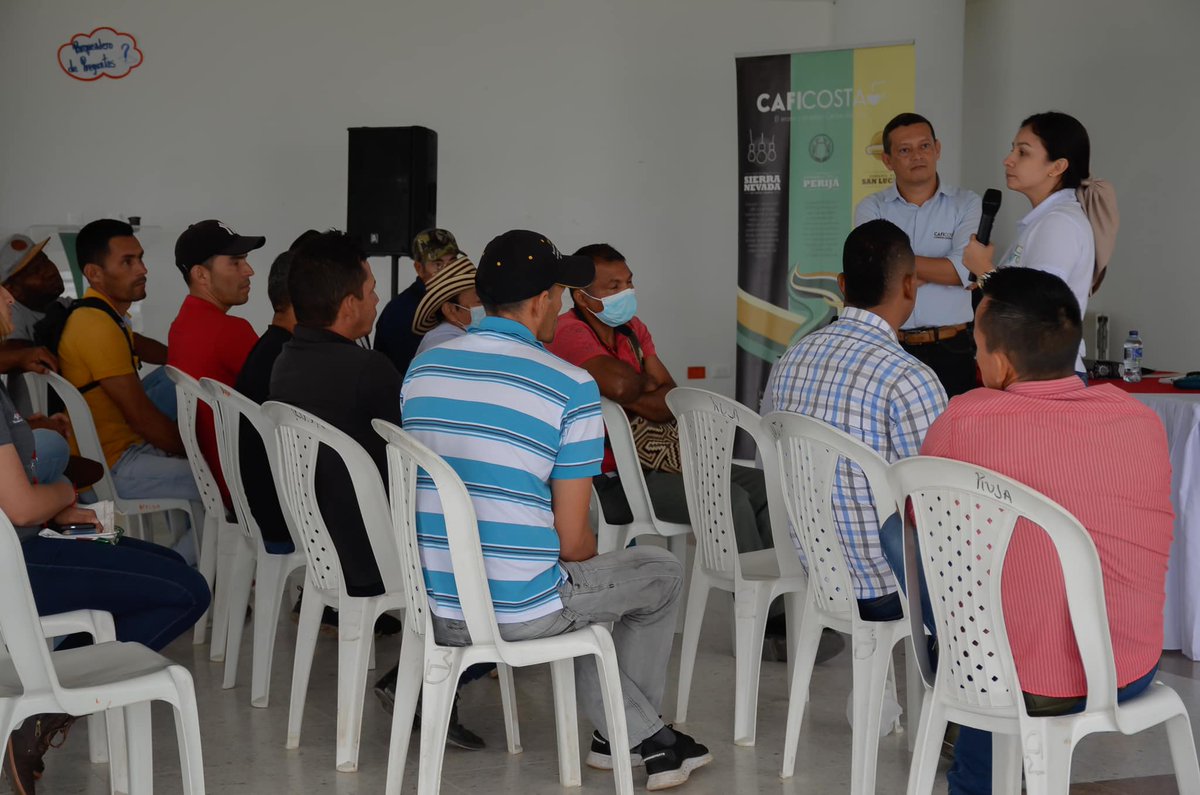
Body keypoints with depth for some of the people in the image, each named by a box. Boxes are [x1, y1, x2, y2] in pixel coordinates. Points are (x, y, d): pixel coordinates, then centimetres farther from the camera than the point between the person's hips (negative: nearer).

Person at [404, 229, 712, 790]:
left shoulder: (421, 369, 4)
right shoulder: (571, 388, -14)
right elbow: (573, 541, -12)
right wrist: (588, 552, 12)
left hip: (437, 611, 6)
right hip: (522, 614, -6)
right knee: (662, 572, 23)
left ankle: (640, 736, 34)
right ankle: (632, 735, 40)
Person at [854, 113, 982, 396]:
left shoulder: (966, 204, 4)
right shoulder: (871, 209, 5)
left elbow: (964, 269, -12)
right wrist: (940, 271, -8)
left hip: (952, 351, 0)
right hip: (891, 349, 0)